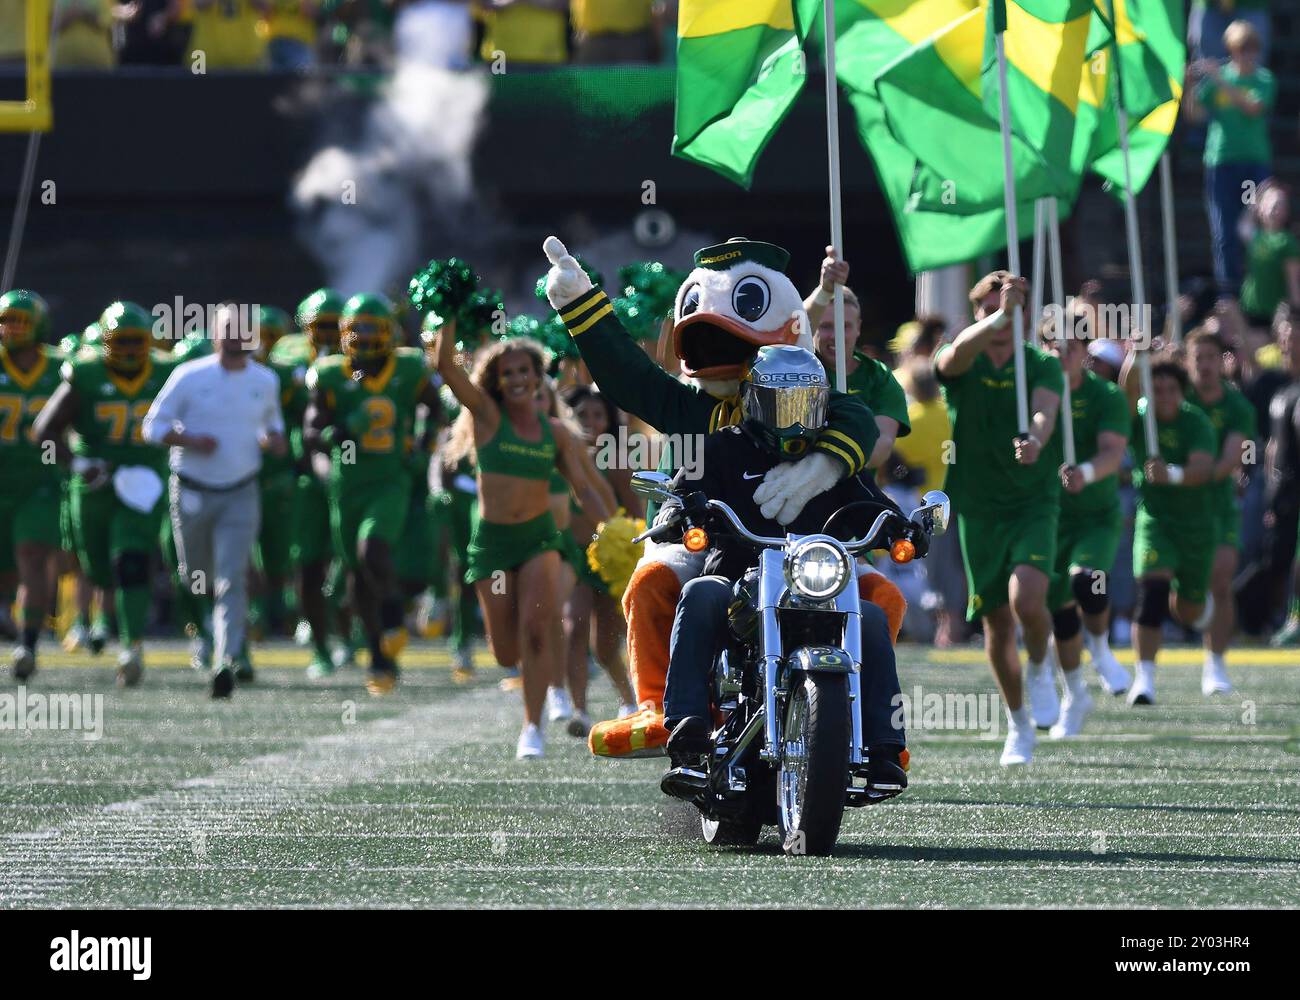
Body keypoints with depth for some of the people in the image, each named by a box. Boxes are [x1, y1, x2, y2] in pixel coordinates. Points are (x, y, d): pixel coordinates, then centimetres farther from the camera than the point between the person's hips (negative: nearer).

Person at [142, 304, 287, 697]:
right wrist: (188, 440, -23)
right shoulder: (190, 377, -8)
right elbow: (153, 425, -5)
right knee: (196, 575, 13)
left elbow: (272, 420, 22)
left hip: (241, 493, 1)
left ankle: (225, 661, -19)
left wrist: (275, 440, -1)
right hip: (192, 492, -1)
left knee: (232, 579, -14)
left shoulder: (265, 382, 3)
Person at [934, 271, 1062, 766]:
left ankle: (1040, 667, 9)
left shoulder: (1042, 365, 0)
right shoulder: (960, 364, 0)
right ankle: (1018, 724, 26)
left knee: (1027, 598, -24)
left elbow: (1045, 410, -21)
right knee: (997, 621, 6)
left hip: (1034, 503, -2)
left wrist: (1036, 439, -44)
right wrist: (997, 316, -44)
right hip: (977, 507, 2)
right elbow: (958, 353, -26)